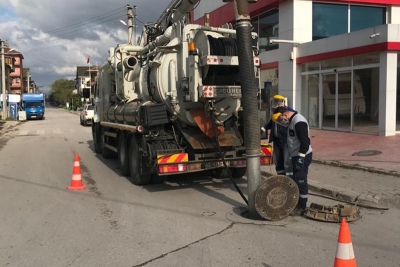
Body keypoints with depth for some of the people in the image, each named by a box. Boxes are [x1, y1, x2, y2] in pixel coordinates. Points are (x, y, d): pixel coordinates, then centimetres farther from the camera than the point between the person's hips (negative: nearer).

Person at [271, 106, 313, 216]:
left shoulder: (299, 122, -22)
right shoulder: (292, 120, 11)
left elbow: (305, 141, -26)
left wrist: (301, 157, -26)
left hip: (302, 157, -10)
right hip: (297, 156, 10)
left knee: (301, 181, -5)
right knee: (297, 181, 16)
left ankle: (302, 207, 2)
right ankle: (298, 203, 26)